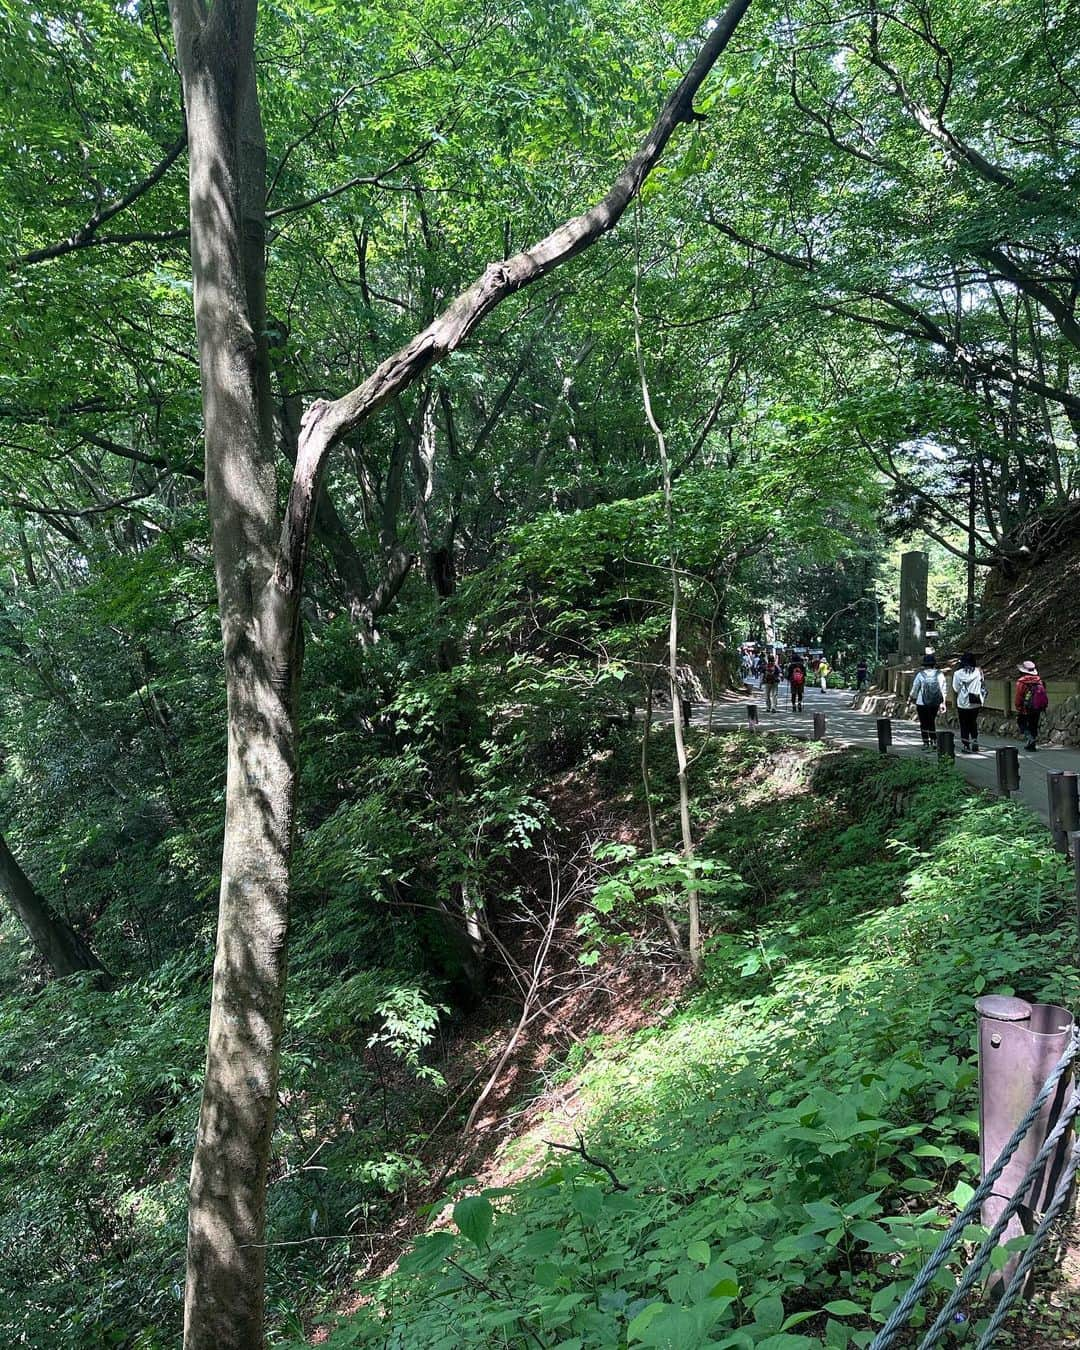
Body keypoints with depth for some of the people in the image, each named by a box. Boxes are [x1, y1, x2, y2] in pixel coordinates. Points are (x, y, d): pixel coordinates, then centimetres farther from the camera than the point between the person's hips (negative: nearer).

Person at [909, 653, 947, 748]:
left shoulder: (920, 675, -12)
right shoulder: (940, 675, -3)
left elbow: (915, 689, -3)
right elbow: (943, 690, 1)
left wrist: (912, 698, 16)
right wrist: (943, 702, 11)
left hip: (922, 704, -3)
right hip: (935, 704, 3)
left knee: (924, 723, 7)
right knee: (932, 722, 16)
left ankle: (926, 743, 5)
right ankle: (932, 742, 13)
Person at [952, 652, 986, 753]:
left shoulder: (958, 673, -10)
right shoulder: (978, 672, -5)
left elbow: (955, 689, -5)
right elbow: (983, 687, 0)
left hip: (962, 703, -2)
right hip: (975, 704, 2)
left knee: (964, 725, 9)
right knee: (973, 724, 17)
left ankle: (965, 746, 9)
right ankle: (975, 746, 13)